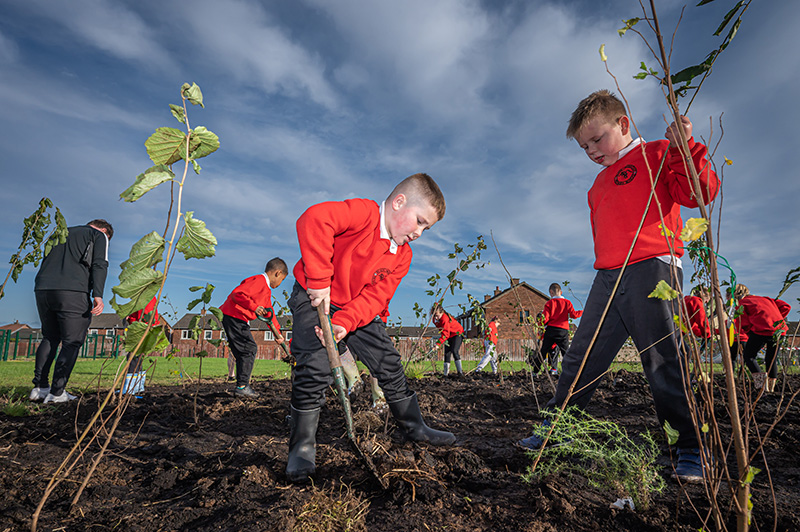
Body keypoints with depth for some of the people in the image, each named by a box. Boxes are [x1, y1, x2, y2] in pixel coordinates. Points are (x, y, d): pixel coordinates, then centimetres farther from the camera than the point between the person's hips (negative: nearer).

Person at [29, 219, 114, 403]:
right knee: (72, 342, 0)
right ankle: (57, 393, -2)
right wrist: (98, 295, -13)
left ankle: (40, 387, 16)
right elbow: (99, 265, -5)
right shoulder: (99, 235, 11)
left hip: (42, 288, 6)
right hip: (73, 291, -6)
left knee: (50, 338, 19)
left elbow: (46, 262, 23)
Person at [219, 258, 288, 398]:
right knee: (250, 349, -8)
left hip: (238, 319, 11)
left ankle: (242, 387, 16)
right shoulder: (259, 280, -13)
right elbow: (237, 294, -25)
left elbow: (269, 312, 26)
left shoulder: (266, 289, 21)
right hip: (234, 317, -11)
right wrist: (254, 307, -29)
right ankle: (242, 386, -5)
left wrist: (277, 333, 24)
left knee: (243, 352, 12)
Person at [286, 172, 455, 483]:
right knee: (315, 369, -16)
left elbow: (376, 295, -10)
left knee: (389, 363, 5)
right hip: (314, 299, -6)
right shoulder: (364, 213, -23)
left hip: (358, 310, 6)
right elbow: (314, 220, -39)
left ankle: (413, 426, 23)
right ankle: (302, 445, 5)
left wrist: (345, 323, -26)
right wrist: (319, 280, -36)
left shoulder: (402, 256, -2)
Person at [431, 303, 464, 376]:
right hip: (448, 336, 8)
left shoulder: (445, 319, -33)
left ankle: (460, 371, -23)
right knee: (447, 353, 2)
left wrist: (437, 343, -41)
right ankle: (446, 373, 6)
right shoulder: (435, 320, -7)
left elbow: (445, 334, -36)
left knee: (454, 351, -24)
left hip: (457, 334, -8)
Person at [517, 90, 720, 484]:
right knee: (580, 359, 6)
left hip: (652, 270, -6)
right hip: (607, 278, 6)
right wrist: (608, 270, 17)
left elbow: (700, 192, -7)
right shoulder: (599, 186, 26)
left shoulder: (656, 156, 7)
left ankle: (691, 451, 13)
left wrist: (685, 148, -18)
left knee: (664, 363, -4)